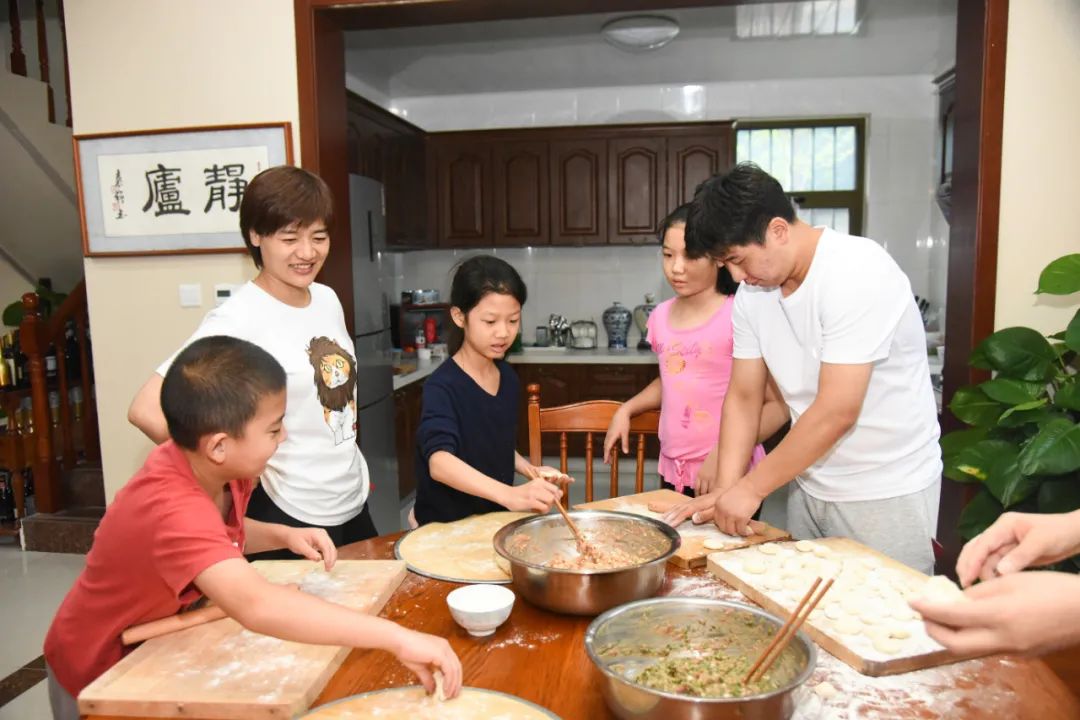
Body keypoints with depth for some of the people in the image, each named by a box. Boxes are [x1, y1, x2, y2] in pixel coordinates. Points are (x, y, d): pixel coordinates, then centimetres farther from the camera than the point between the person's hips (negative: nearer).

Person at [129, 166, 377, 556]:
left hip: (355, 502, 7)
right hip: (288, 518, -7)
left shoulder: (328, 300, 2)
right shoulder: (238, 318, -19)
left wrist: (352, 473, 8)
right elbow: (147, 410, -25)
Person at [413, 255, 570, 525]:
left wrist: (529, 470, 1)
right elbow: (440, 462, -33)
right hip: (447, 525, -6)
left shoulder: (508, 378, 4)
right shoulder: (442, 386, -17)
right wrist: (509, 494, -44)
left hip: (494, 518, 7)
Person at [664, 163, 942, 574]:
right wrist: (726, 488, -8)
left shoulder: (858, 273, -22)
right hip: (809, 485, 6)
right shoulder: (752, 291, -1)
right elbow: (743, 397, 3)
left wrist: (751, 487, -19)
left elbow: (836, 412, -26)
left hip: (887, 493, -6)